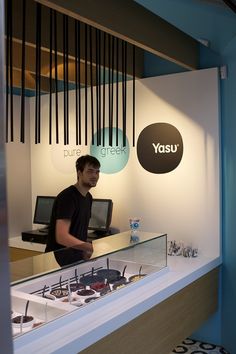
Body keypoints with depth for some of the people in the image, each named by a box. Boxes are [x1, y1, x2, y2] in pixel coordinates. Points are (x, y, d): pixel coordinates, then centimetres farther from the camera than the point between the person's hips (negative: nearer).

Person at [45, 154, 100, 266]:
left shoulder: (88, 197, 9)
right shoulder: (67, 197, -18)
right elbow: (61, 237, -28)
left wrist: (85, 251, 6)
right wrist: (89, 247, -37)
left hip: (77, 258, 8)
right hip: (59, 260, -8)